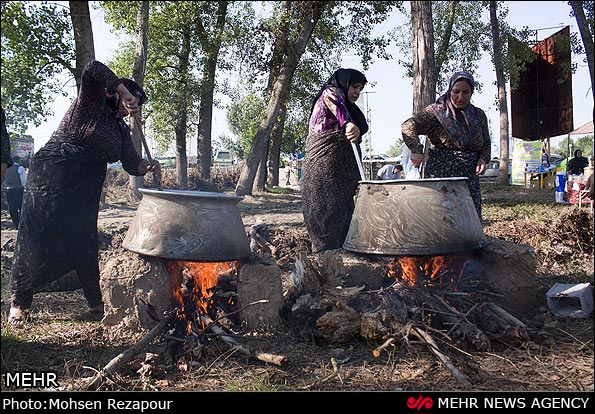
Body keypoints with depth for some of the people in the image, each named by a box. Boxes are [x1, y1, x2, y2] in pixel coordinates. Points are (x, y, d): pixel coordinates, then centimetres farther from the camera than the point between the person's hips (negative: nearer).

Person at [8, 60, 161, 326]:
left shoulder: (122, 130, 13)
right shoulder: (93, 101, -2)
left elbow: (131, 163, -1)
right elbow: (93, 69, -21)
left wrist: (147, 166, -21)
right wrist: (123, 90, -21)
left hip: (84, 190, 6)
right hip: (50, 178, -6)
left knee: (85, 243, 5)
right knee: (35, 238, -2)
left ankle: (96, 303, 12)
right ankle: (19, 302, 8)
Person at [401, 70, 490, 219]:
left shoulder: (479, 115, 13)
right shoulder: (437, 111, -3)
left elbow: (486, 143, 23)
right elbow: (408, 126, -12)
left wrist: (483, 158, 2)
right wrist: (417, 150, -26)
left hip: (470, 177, 5)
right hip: (441, 175, -5)